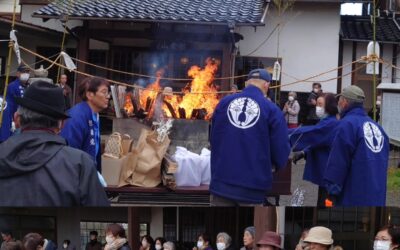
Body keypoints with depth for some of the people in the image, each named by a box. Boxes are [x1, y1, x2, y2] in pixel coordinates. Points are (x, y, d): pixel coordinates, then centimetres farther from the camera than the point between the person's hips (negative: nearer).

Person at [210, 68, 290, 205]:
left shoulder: (224, 102, 4)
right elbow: (281, 150, -6)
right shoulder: (272, 109, -6)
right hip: (253, 186, -2)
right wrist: (277, 164, 17)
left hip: (222, 182, 3)